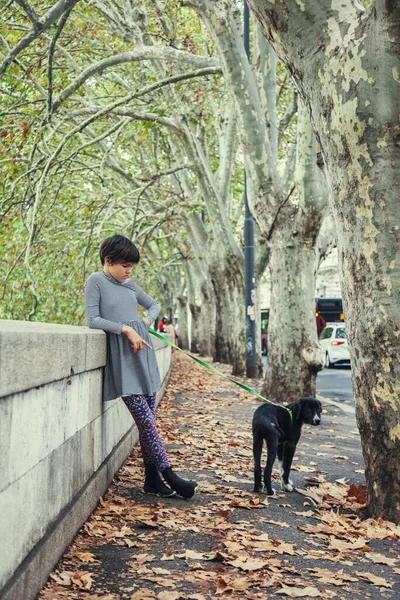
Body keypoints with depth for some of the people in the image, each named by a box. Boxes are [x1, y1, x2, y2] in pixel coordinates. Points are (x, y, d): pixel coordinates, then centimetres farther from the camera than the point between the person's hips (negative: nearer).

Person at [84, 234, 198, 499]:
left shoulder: (130, 284, 15)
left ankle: (152, 478, 10)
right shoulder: (96, 281, -2)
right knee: (145, 420, -11)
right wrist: (126, 329, -18)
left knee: (148, 419, 5)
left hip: (144, 353, 7)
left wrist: (147, 321, 8)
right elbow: (93, 320, -10)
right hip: (123, 358, -6)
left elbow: (154, 305, 28)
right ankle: (169, 475, -8)